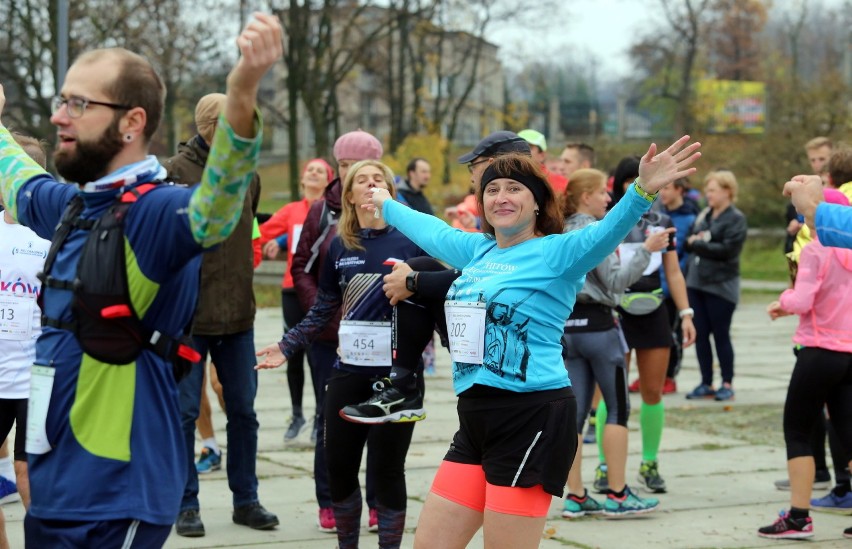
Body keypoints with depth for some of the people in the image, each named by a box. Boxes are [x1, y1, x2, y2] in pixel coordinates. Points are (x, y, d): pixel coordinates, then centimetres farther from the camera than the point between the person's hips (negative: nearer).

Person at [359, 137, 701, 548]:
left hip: (532, 421, -8)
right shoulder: (477, 249, 16)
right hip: (475, 421, 8)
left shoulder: (557, 253, -6)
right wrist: (386, 205, 52)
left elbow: (605, 233, -24)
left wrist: (643, 191, -43)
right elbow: (430, 229, 36)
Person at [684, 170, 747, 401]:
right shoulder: (703, 215, 14)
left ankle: (727, 384, 10)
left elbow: (727, 249, -17)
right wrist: (693, 241, -10)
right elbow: (688, 241, 13)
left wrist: (697, 244, -10)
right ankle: (706, 383, 14)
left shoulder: (736, 219, -6)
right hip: (696, 282, 6)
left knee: (721, 335, 0)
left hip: (721, 285, -6)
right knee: (700, 334, 6)